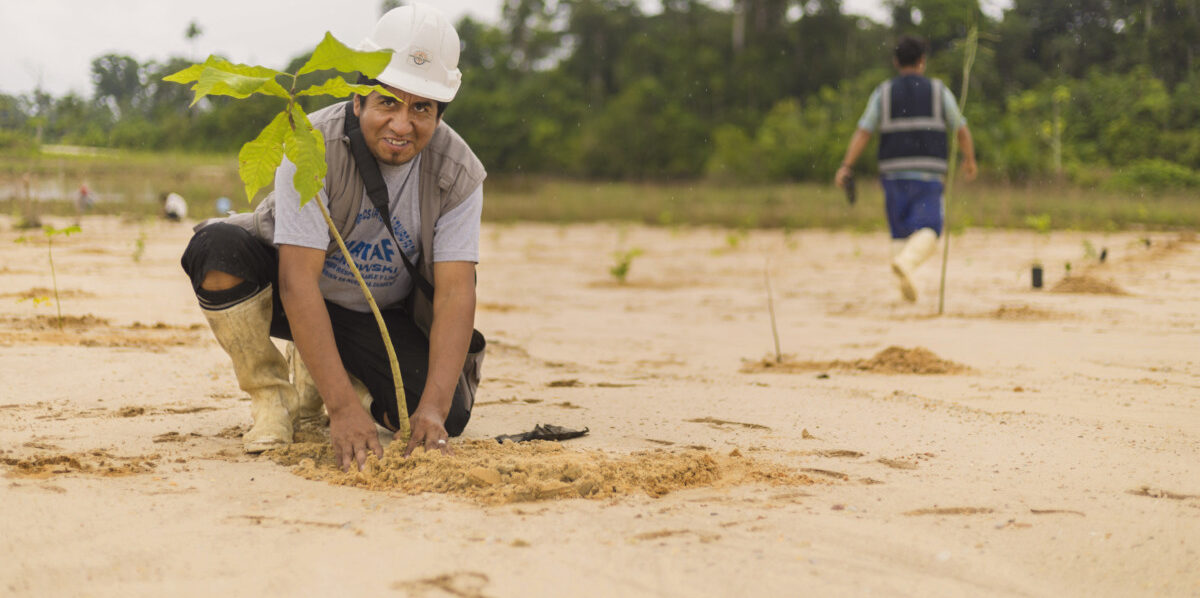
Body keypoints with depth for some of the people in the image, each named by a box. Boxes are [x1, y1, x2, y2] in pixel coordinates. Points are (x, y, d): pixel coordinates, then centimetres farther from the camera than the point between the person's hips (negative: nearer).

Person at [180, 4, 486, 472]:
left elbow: (455, 293, -25)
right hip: (297, 299, -3)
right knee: (217, 248, -33)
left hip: (383, 316, 3)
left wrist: (434, 409, -39)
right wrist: (343, 408, -42)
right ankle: (272, 396, -8)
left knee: (449, 416, -20)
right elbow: (298, 279, -34)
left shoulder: (459, 174, -19)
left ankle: (315, 380, 11)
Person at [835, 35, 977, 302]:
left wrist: (846, 167, -5)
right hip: (928, 173, -2)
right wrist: (970, 160, 27)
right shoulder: (939, 91, 7)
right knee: (928, 231, -11)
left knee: (900, 233, 14)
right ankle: (906, 261, -40)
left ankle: (905, 287, 7)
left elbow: (863, 132, -3)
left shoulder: (883, 92, 8)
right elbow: (961, 130, 11)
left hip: (893, 172, 2)